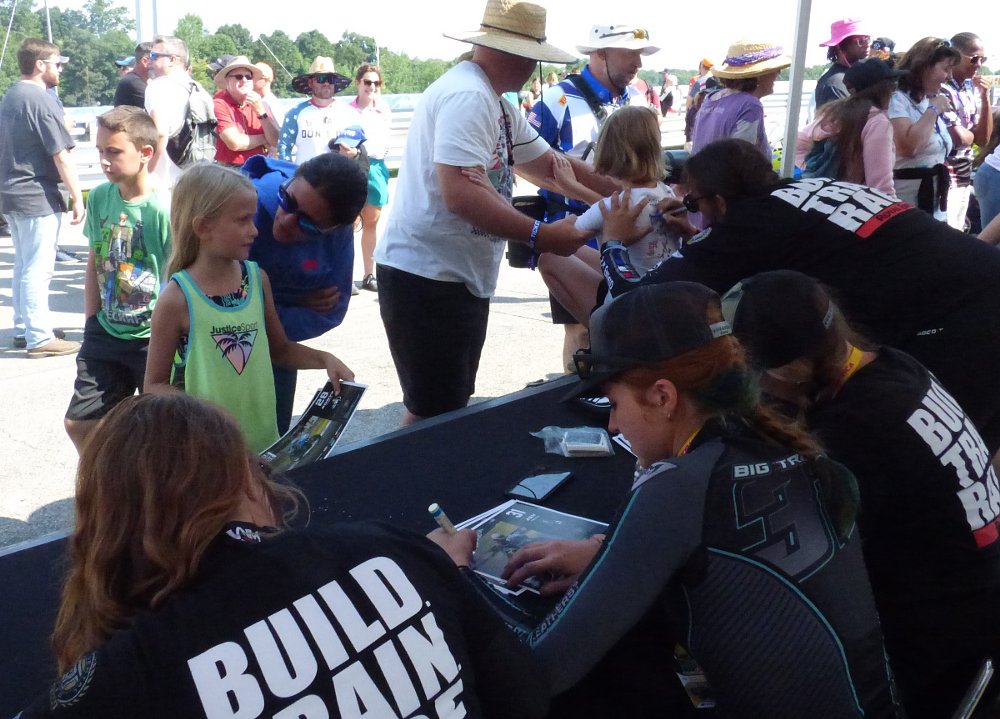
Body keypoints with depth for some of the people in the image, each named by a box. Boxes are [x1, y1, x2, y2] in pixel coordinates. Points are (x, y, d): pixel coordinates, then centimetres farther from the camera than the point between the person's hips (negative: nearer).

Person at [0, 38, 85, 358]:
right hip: (38, 197, -9)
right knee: (38, 269, -6)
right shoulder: (42, 100, -14)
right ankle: (40, 338, -2)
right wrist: (77, 198, -13)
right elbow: (61, 156, -17)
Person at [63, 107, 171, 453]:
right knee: (78, 423, 12)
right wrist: (92, 321, 9)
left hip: (154, 338, -6)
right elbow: (95, 263, 11)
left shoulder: (164, 209, -18)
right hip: (106, 334, 6)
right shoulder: (99, 197, 1)